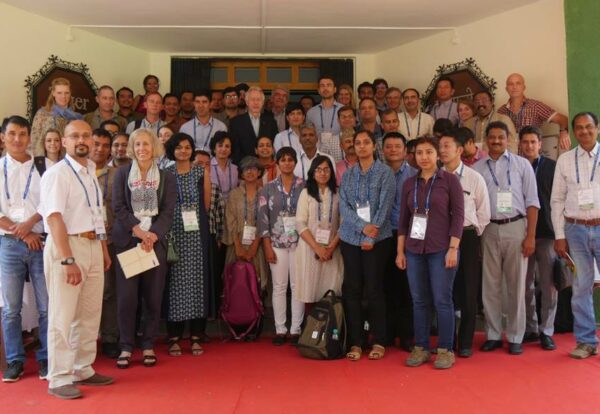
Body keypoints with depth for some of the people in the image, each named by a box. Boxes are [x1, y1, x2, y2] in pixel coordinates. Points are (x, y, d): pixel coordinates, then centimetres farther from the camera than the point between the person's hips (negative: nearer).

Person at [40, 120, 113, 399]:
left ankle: (83, 370, 27)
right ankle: (59, 379, 10)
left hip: (93, 245, 8)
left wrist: (104, 249, 17)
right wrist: (68, 260, -25)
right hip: (66, 245, -8)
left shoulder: (91, 172, 14)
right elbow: (54, 218, -19)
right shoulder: (57, 173, -11)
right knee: (62, 316, 0)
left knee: (90, 315, 14)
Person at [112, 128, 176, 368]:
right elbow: (118, 207, -1)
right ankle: (126, 347, 8)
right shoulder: (122, 173, 7)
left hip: (155, 240, 1)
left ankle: (148, 346, 13)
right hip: (127, 240, 0)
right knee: (126, 295, -2)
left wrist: (153, 234, -13)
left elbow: (168, 211, 2)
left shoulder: (166, 177, 8)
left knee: (153, 295, 2)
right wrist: (138, 231, -12)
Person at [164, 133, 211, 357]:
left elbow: (206, 204, 4)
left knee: (197, 278, 1)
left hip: (196, 232, 1)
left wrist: (207, 178, 1)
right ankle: (174, 337, 7)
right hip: (174, 232, 0)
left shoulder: (200, 172, 8)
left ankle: (196, 336, 9)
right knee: (174, 280, -1)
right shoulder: (166, 174, 6)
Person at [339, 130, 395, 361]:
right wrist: (363, 226, -14)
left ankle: (378, 342, 10)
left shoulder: (385, 172, 1)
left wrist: (371, 236, -12)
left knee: (374, 288, -1)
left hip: (377, 238, -3)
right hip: (351, 237, 3)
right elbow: (344, 206, 2)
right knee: (352, 289, 2)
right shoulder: (348, 175, 11)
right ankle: (355, 342, 10)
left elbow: (385, 206, -6)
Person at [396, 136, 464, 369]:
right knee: (419, 301, 8)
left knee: (442, 300, 0)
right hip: (414, 250, 4)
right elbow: (403, 219, 12)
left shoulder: (449, 180, -1)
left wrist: (453, 249, -12)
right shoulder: (409, 183, 10)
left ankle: (446, 350, 11)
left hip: (441, 249, -4)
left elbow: (458, 215, -5)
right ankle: (420, 348, 18)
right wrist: (400, 251, 8)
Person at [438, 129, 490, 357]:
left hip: (468, 237, -1)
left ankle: (465, 343, 17)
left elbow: (483, 213, 4)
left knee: (468, 292, 4)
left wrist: (472, 236, 2)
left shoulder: (474, 178, 0)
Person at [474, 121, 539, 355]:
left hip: (516, 227, -1)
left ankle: (515, 337, 17)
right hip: (489, 230, 1)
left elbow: (532, 202, 1)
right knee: (490, 285, 7)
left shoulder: (522, 164, 4)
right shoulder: (477, 168, 6)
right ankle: (493, 335, 18)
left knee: (516, 285, 6)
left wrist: (530, 236, -6)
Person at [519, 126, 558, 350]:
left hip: (547, 233, -1)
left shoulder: (552, 166, 4)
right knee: (526, 285, 8)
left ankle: (546, 332, 11)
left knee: (549, 285, 1)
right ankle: (530, 329, 20)